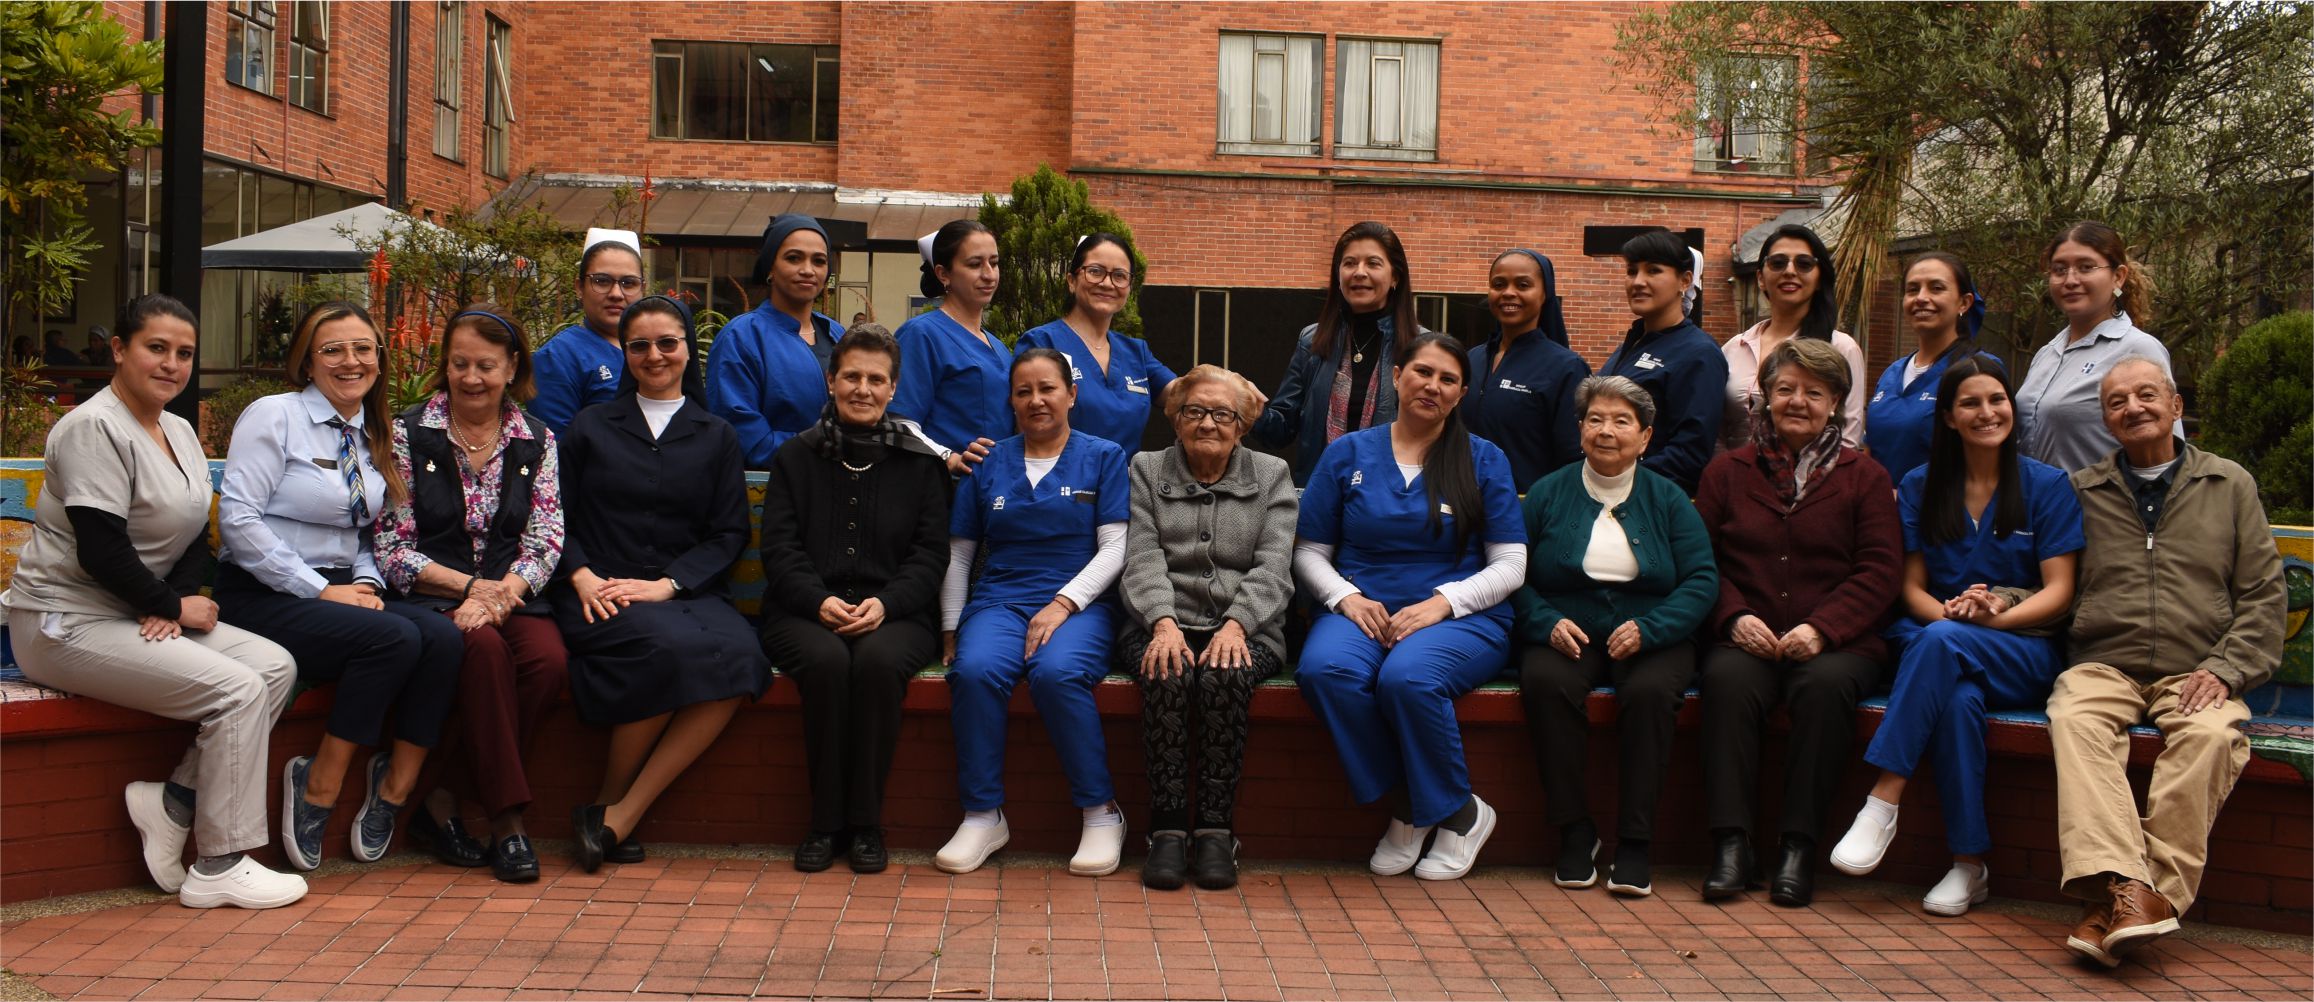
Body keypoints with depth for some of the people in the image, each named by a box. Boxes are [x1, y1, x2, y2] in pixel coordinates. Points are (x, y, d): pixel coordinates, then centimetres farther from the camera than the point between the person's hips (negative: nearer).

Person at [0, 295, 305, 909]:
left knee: (277, 667, -9)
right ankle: (218, 869, -13)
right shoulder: (94, 429, -15)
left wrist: (174, 604, -7)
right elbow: (101, 552, -21)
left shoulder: (180, 432, 13)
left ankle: (173, 802, -3)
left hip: (144, 619, 9)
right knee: (237, 690, -22)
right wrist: (174, 605, -11)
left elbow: (197, 538, 12)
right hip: (68, 623, -9)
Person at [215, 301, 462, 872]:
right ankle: (317, 787, -15)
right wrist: (320, 590, -16)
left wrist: (367, 583, -1)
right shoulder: (274, 416, -5)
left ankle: (395, 789, -9)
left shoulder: (372, 436, 15)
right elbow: (238, 520, -13)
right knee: (395, 638, -31)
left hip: (339, 591, 6)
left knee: (443, 638, -22)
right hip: (265, 599, -6)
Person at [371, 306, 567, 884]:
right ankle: (505, 816, -25)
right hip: (432, 597, -2)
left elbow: (544, 543, 3)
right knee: (485, 649, -35)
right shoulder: (408, 434, 5)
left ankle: (445, 802, -15)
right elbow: (392, 549, -1)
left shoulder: (536, 442, 12)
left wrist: (498, 595, -16)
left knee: (550, 662, -30)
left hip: (511, 595, 2)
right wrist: (469, 586, -13)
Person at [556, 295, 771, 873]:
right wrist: (582, 575, -9)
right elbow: (557, 518, 11)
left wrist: (666, 585, -8)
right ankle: (609, 802, -15)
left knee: (740, 658, -33)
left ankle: (618, 817, -26)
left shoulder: (716, 437, 17)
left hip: (687, 590, 2)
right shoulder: (591, 428, 17)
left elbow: (728, 534, 7)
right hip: (600, 596, -1)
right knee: (669, 647, -36)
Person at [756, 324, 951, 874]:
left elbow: (929, 554, 5)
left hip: (894, 613, 0)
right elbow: (779, 548, 5)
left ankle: (866, 822, -21)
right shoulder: (795, 457, 14)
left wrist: (884, 603, -13)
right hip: (805, 611, 1)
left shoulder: (920, 462, 12)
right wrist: (819, 601, -14)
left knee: (878, 661, -34)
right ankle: (825, 820, -19)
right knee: (826, 660, -33)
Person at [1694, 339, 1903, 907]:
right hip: (1747, 639, 1)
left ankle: (1799, 847, -27)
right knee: (1727, 680, -32)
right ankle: (1731, 845, -32)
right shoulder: (1728, 470, 15)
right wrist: (1734, 617, -9)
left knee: (1826, 685, -34)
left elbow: (1880, 571, 2)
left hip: (1836, 642, -1)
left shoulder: (1864, 477, 11)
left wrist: (1821, 629, -13)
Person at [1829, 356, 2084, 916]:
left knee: (1940, 642, -36)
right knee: (1960, 698, -37)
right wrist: (1948, 612, -15)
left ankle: (1882, 803, -36)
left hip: (2024, 654, -1)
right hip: (1938, 652, 2)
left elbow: (2060, 592, -1)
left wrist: (1995, 617, -20)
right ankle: (1969, 865, -30)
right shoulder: (1921, 487, 13)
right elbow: (1911, 586, 8)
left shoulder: (2047, 486, 6)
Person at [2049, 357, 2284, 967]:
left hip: (2195, 672, 0)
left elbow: (2264, 592, 11)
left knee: (2211, 735, -34)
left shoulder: (2230, 486, 17)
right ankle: (2124, 886, -47)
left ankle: (2148, 893, -36)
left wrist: (2227, 669, -4)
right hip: (2102, 663, 0)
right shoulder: (2080, 493, 18)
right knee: (2075, 720, -34)